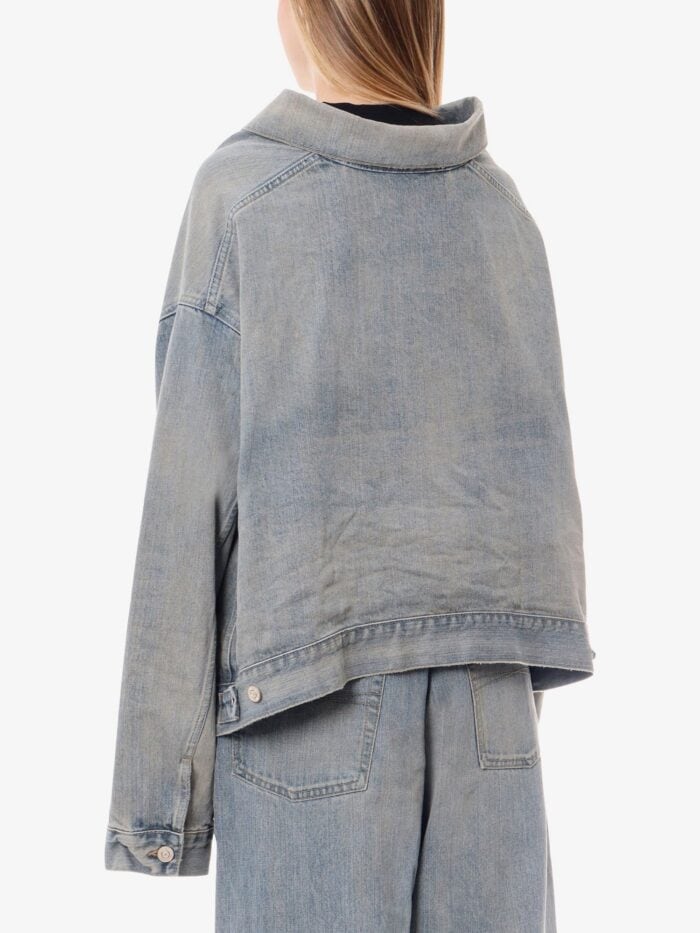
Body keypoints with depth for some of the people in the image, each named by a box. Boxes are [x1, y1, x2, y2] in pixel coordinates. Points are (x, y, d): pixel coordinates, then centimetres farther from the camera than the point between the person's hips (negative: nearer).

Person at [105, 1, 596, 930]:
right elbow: (541, 482, 10)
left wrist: (155, 783, -3)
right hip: (488, 710, 4)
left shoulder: (240, 194, -5)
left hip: (310, 700, -4)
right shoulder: (501, 206, 8)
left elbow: (191, 503, -9)